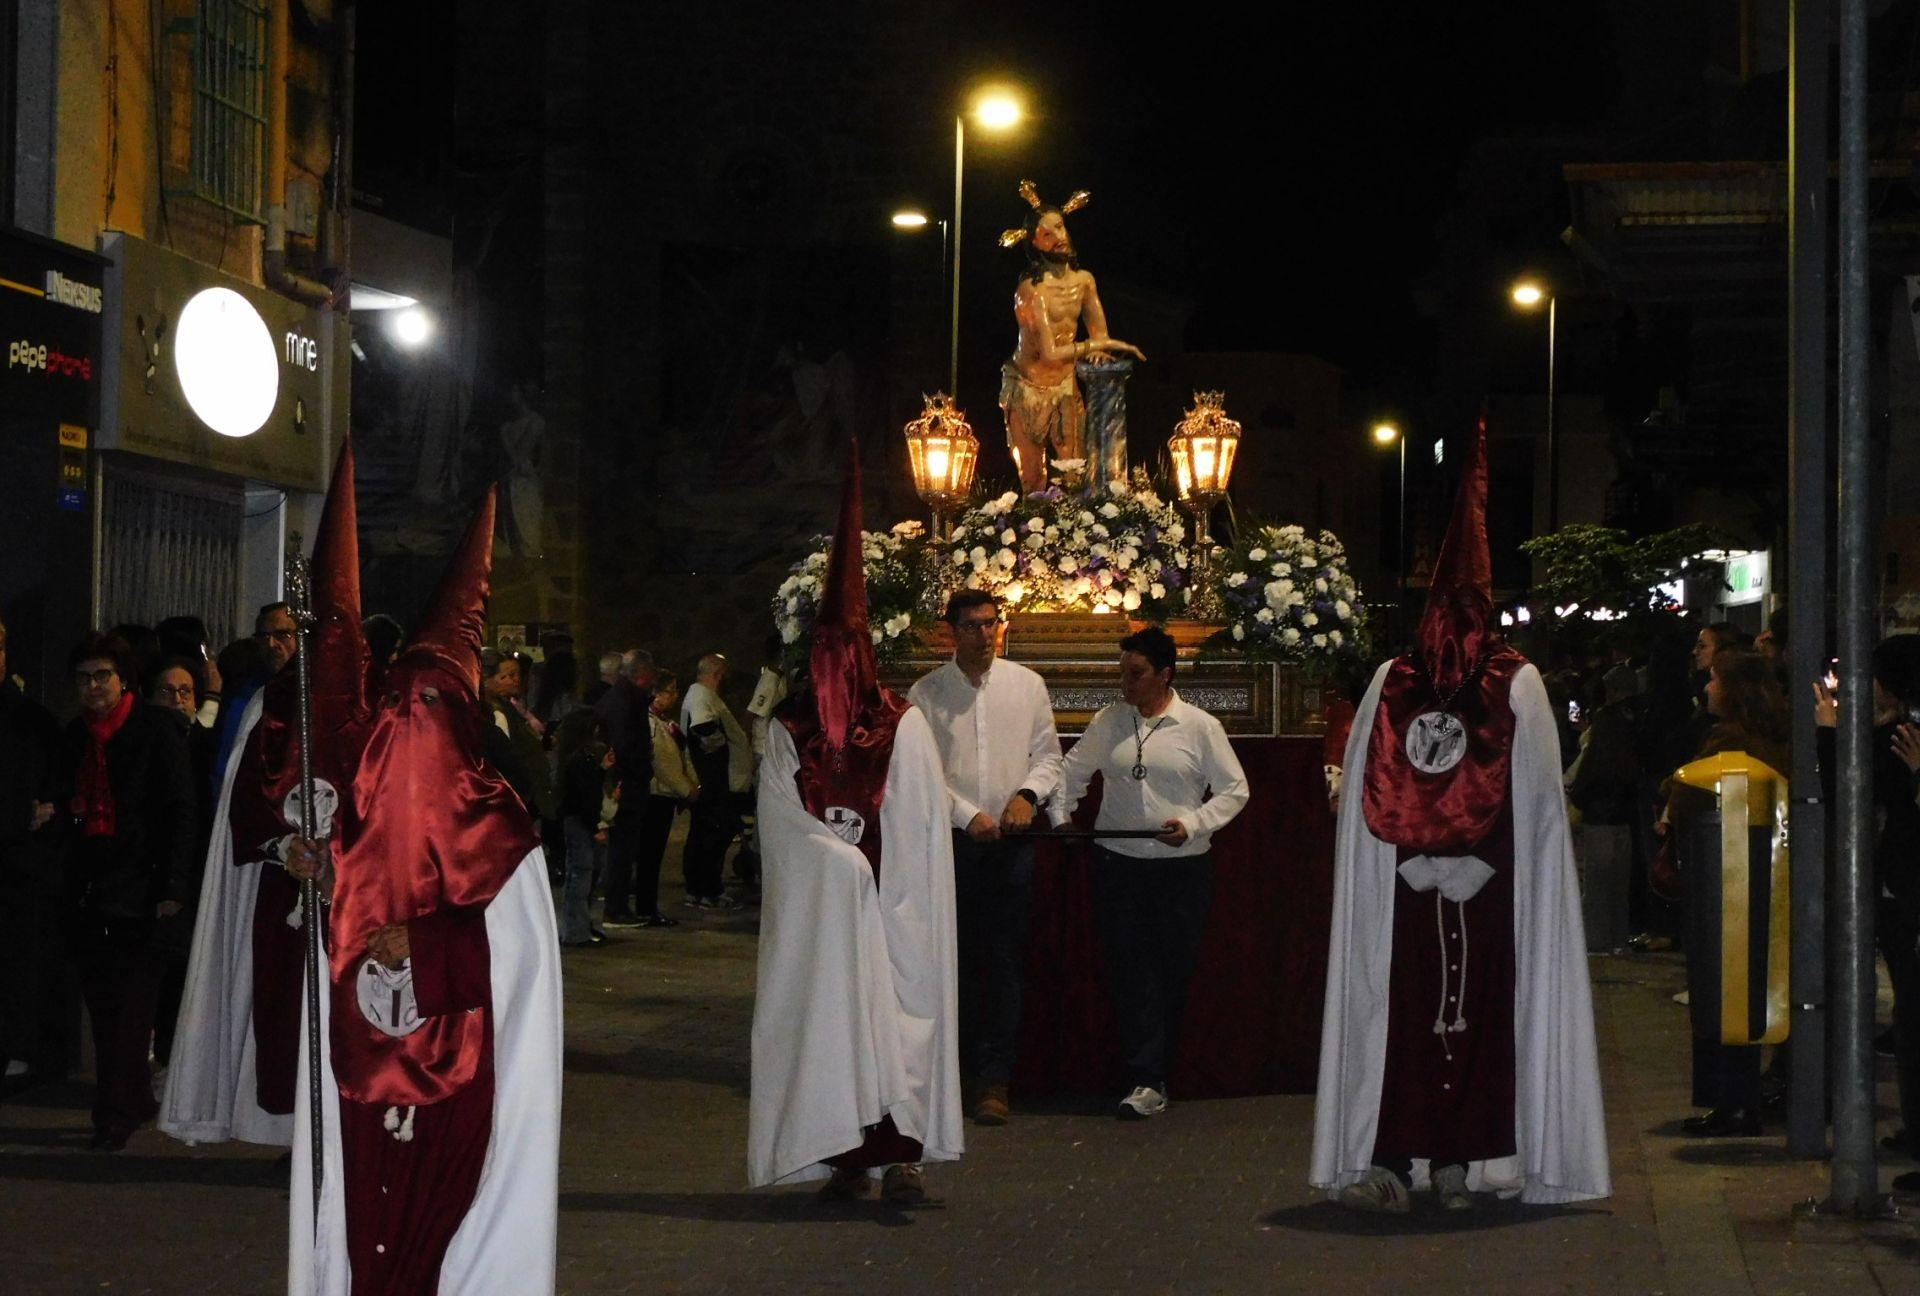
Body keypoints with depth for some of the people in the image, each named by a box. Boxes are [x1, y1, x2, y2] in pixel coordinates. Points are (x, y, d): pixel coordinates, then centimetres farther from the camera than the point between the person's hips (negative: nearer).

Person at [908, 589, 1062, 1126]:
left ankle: (994, 1080, -1)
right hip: (950, 840, -1)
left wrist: (1028, 793, -8)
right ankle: (960, 1067, 12)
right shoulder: (927, 694, 1)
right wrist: (968, 815, -11)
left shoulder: (1027, 685, 7)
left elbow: (1049, 755, 11)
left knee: (1005, 961, -3)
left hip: (1012, 841, 1)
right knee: (954, 959, 2)